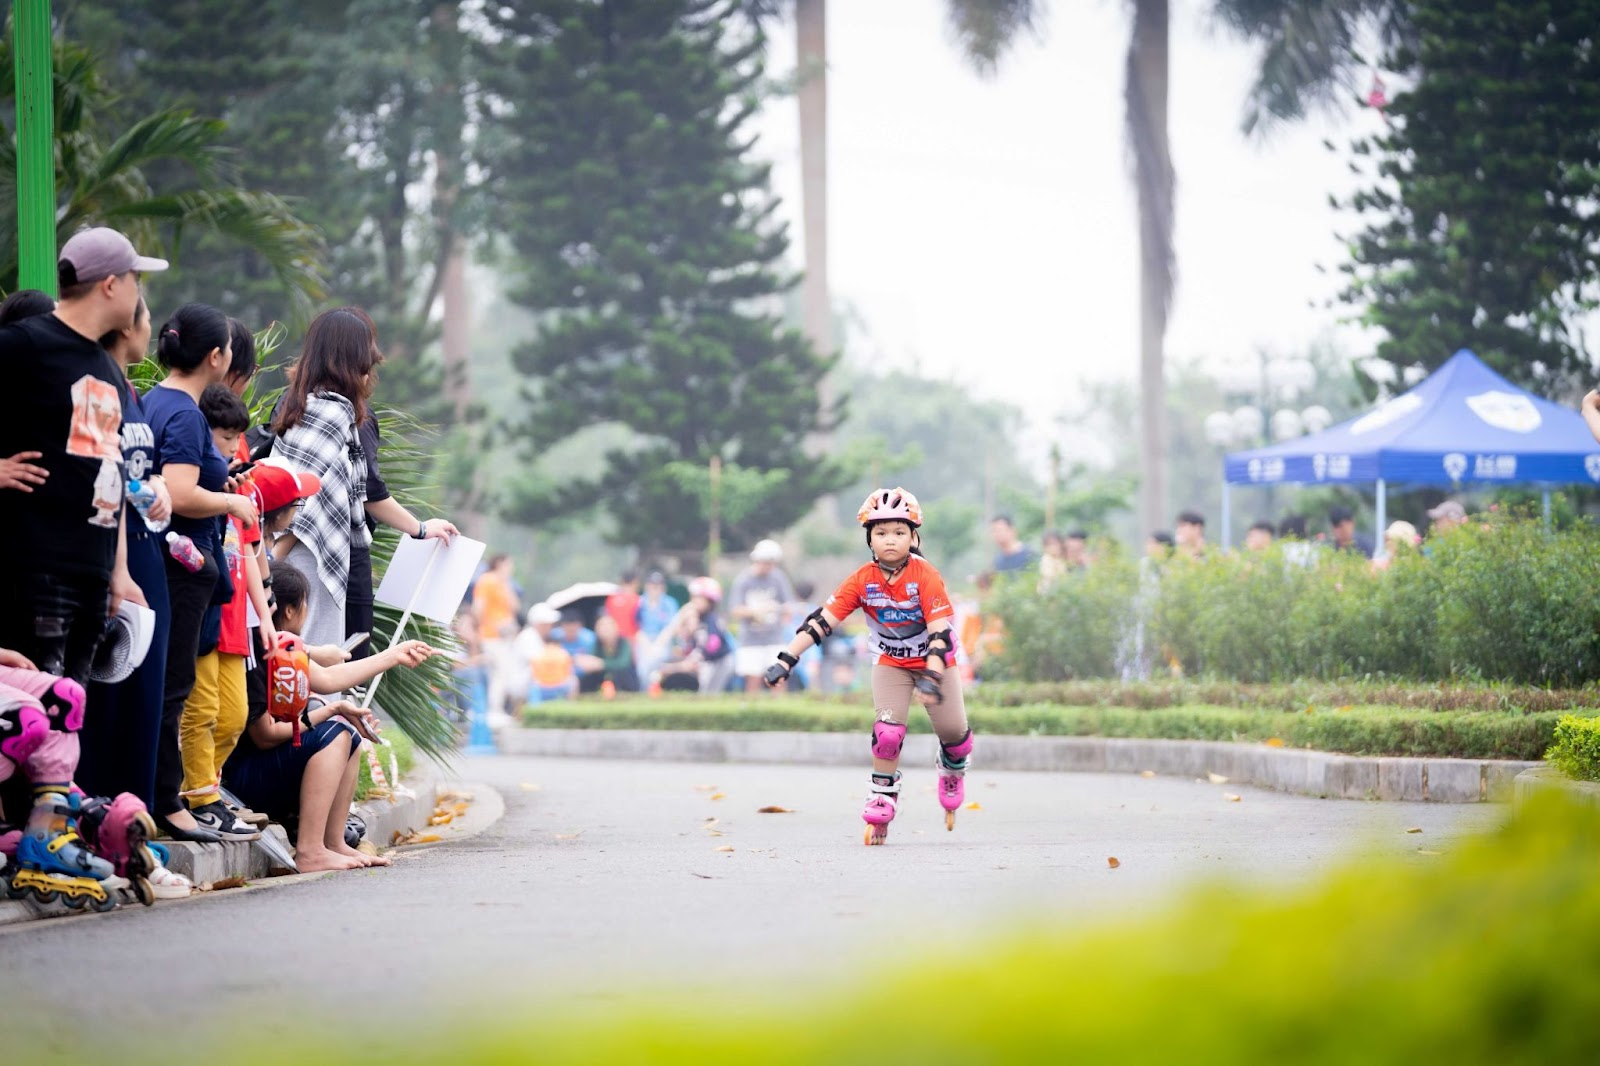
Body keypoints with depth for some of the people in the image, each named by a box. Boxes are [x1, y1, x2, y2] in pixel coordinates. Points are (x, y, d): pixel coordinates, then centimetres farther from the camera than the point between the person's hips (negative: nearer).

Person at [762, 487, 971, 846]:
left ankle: (953, 769, 33)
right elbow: (822, 620, -19)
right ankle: (883, 796, 0)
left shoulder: (926, 576, -25)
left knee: (952, 731, -2)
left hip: (934, 662, -1)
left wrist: (932, 677, -43)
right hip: (891, 665, 1)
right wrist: (785, 661, -27)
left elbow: (940, 631, -29)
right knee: (887, 731, -17)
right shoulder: (863, 580, -17)